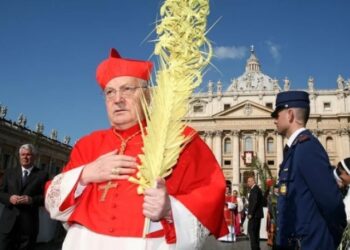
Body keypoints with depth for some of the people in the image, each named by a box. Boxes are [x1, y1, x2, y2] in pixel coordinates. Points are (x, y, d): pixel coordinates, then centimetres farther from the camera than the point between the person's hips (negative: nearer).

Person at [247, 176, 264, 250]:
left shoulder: (254, 189, -15)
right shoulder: (257, 189, 16)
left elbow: (255, 202, -22)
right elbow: (262, 201, 19)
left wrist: (250, 214, -19)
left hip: (254, 214, -10)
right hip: (257, 214, 10)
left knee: (251, 231, -8)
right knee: (256, 232, 15)